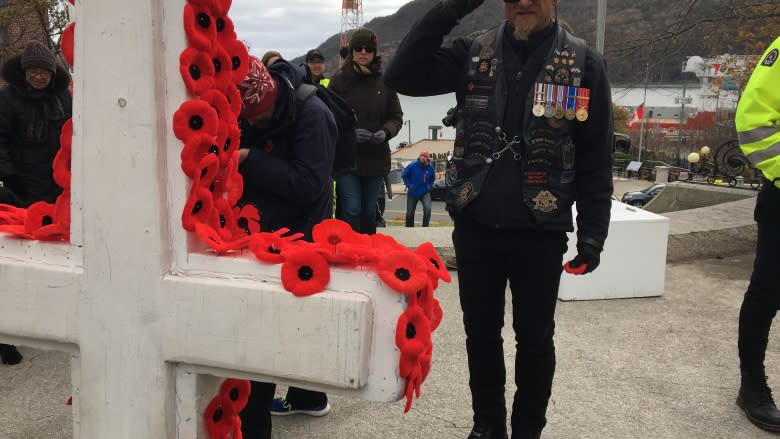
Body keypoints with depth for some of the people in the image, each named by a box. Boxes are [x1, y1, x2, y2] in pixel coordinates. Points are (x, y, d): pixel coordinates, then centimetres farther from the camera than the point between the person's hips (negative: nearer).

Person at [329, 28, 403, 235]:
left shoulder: (384, 81, 4)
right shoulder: (339, 80, -3)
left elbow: (396, 116, 8)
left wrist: (386, 132, -13)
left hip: (376, 158, 3)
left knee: (369, 211, 14)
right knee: (351, 210, -9)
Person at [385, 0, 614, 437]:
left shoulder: (583, 62, -3)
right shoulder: (474, 54, 3)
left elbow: (597, 158, -2)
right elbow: (401, 76, -7)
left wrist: (593, 234, -5)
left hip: (540, 232, -2)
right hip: (475, 228, 2)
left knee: (534, 339, 11)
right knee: (481, 333, 15)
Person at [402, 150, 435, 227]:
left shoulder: (430, 168, -8)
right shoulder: (412, 166, -15)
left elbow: (432, 178, 11)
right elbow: (405, 175, -2)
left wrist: (429, 186, -2)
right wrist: (409, 185, -7)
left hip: (425, 192, 0)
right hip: (412, 193, 0)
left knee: (427, 209, -23)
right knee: (410, 212, 10)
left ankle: (425, 227, -8)